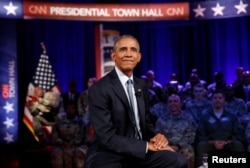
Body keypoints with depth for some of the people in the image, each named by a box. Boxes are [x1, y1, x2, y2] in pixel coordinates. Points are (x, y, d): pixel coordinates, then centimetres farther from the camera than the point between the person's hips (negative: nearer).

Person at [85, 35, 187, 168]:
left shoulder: (141, 85, 9)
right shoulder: (99, 89, -13)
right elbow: (107, 137, -18)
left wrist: (156, 137, -5)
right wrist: (147, 146, -20)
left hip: (139, 152, 7)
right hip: (109, 156, -6)